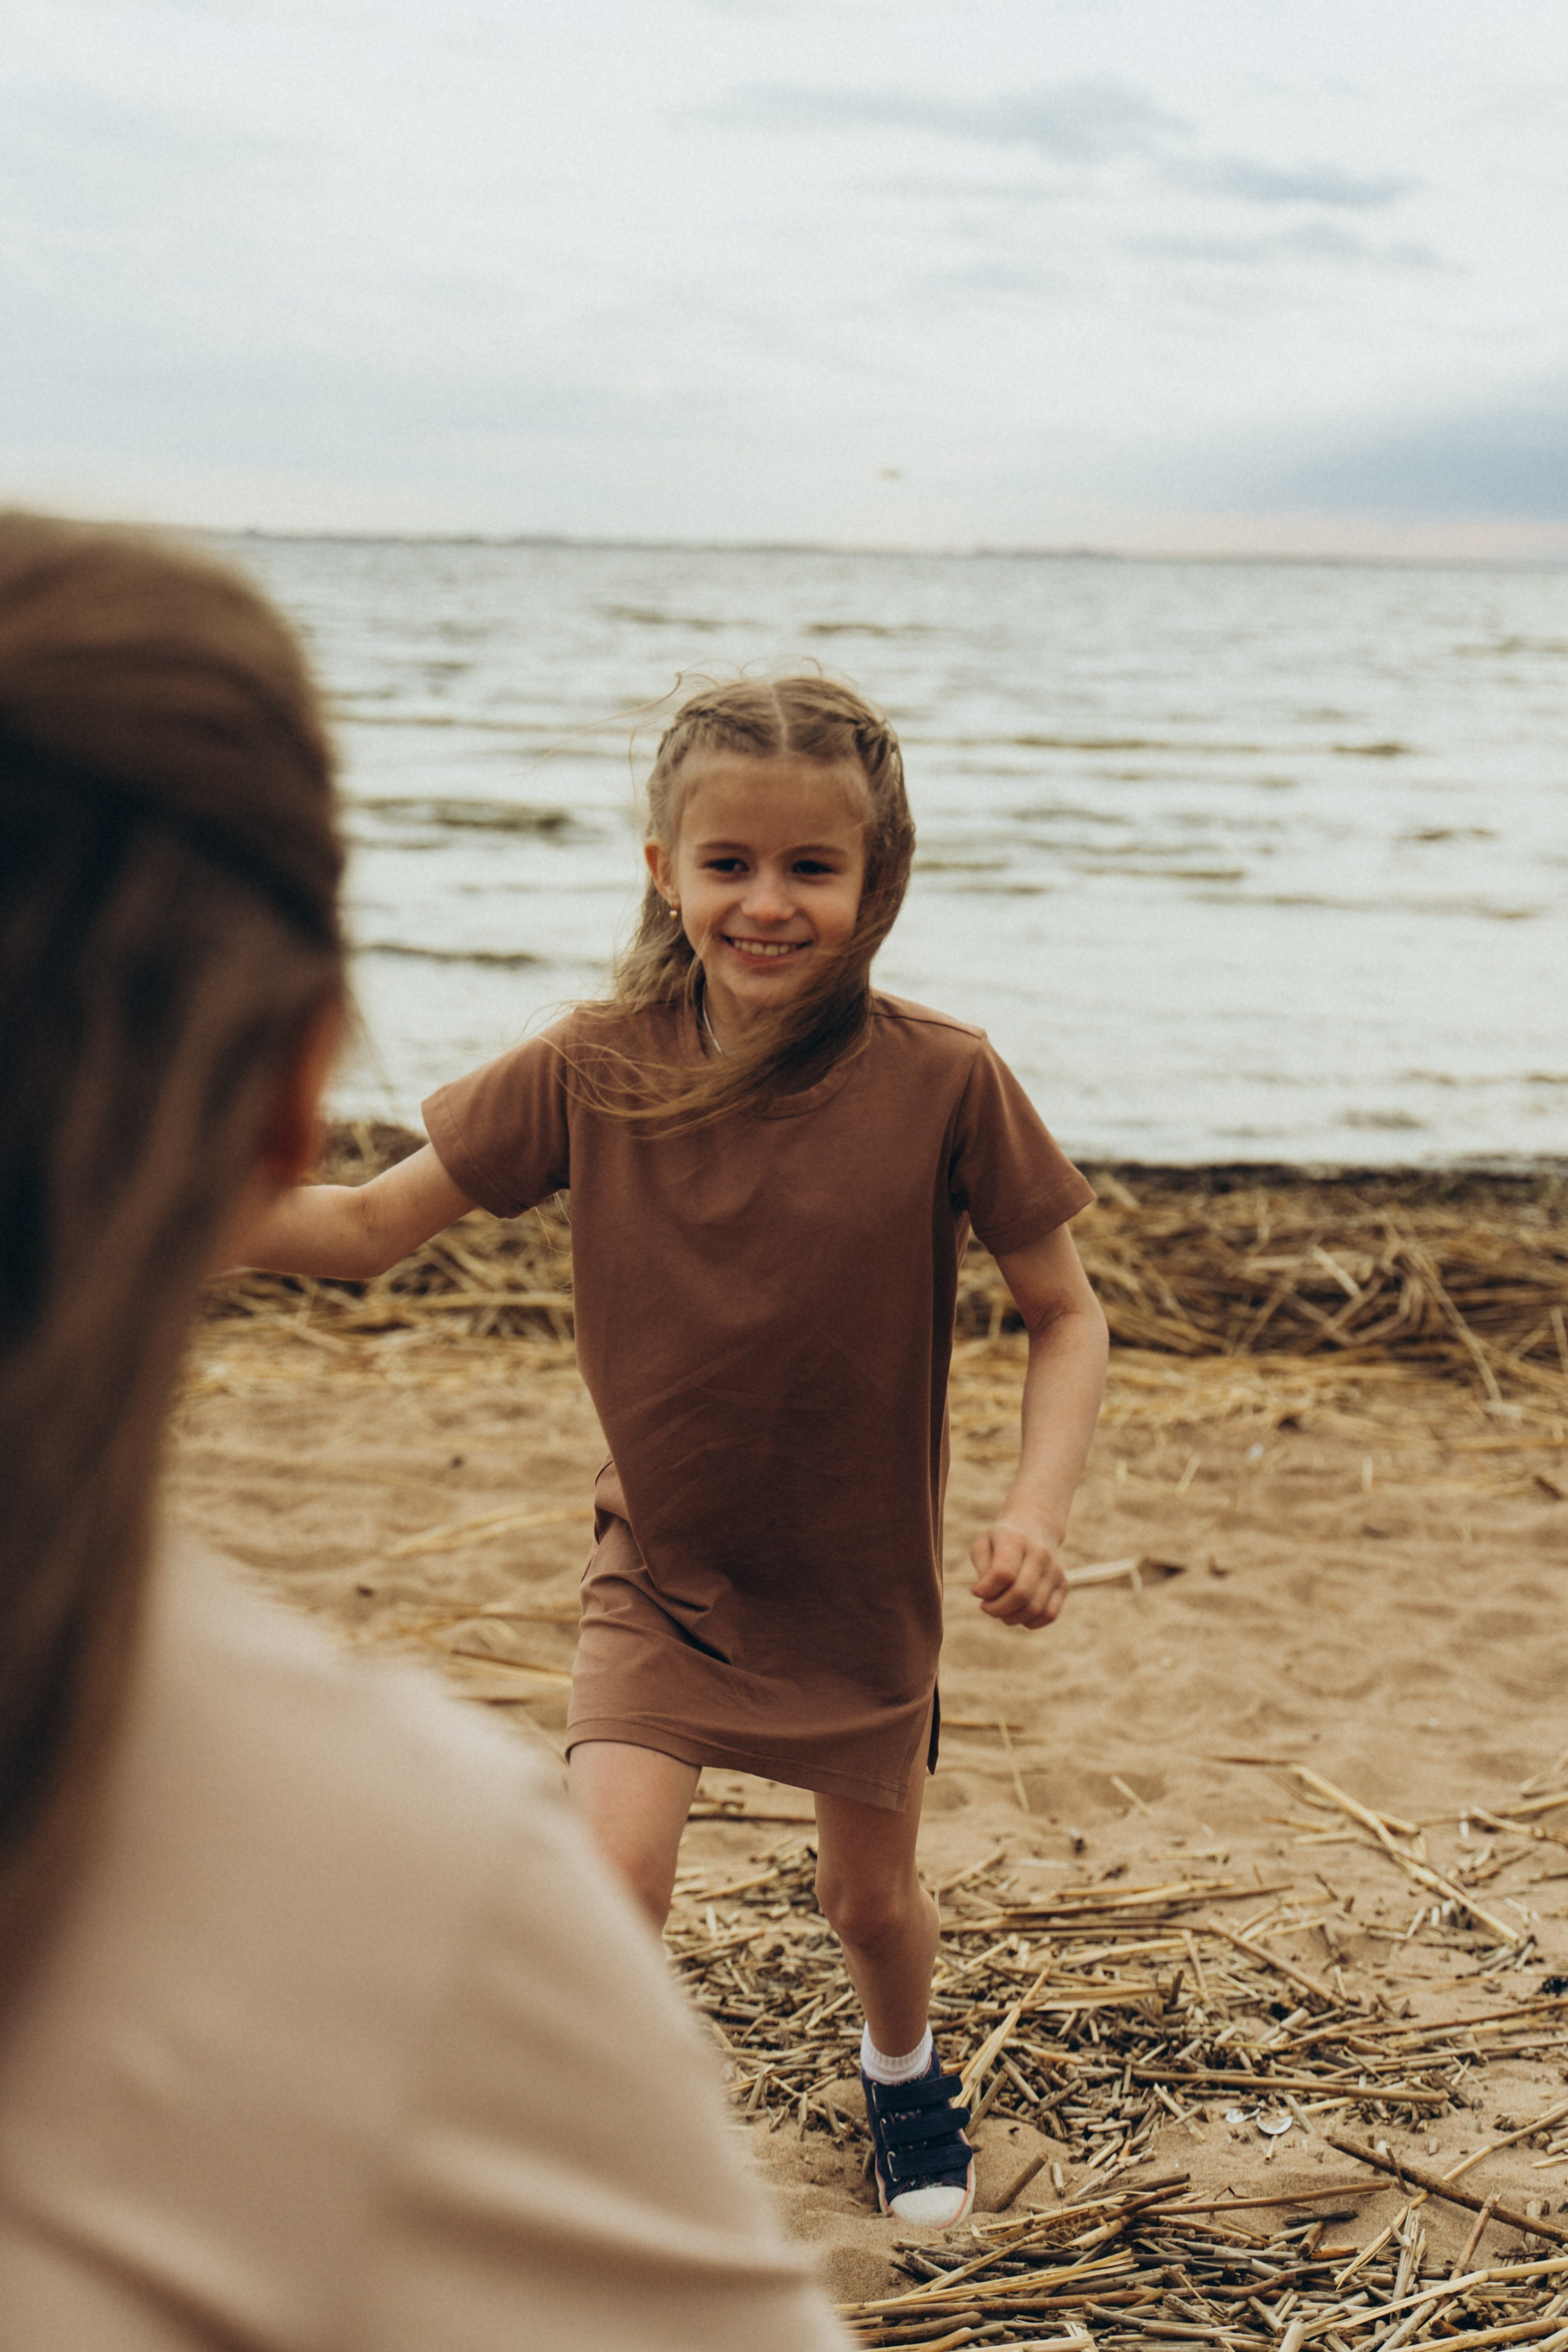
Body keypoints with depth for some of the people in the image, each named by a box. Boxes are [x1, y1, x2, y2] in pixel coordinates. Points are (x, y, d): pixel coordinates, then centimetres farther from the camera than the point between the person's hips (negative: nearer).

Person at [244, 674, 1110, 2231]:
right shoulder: (592, 1075, -16)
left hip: (862, 1589, 0)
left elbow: (1066, 1316, -9)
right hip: (661, 1576, 0)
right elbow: (366, 1228, -10)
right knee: (611, 1882, -20)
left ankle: (903, 2072, 56)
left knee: (870, 1892, 21)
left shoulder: (942, 1085, -20)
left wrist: (1035, 1510, -24)